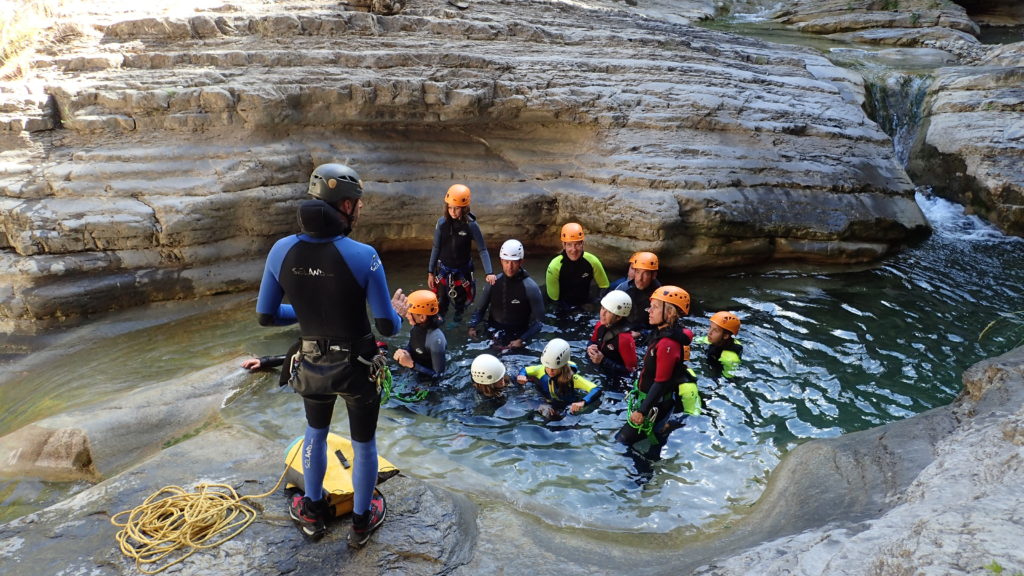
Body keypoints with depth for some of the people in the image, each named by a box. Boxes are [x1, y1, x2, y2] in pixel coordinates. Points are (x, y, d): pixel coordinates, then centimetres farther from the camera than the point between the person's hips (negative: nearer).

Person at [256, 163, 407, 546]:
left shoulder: (282, 251, -14)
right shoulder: (363, 256, -25)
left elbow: (266, 316, -5)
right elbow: (387, 327, -19)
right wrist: (398, 312, 4)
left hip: (312, 366, 3)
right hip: (358, 368, -3)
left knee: (315, 431, 31)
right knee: (364, 443, 20)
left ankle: (312, 513, 46)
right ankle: (362, 522, 38)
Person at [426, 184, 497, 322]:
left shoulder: (471, 225, -19)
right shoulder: (442, 223, -14)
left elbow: (482, 250, -17)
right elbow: (436, 248, -4)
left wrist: (489, 273, -28)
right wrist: (430, 272, -1)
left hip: (462, 269, -1)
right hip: (443, 269, 1)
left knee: (461, 297, 21)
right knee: (441, 298, 13)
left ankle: (458, 313, 53)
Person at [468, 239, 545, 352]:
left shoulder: (530, 287, -11)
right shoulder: (493, 283, 0)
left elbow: (538, 321, -8)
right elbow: (481, 309, 11)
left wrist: (522, 340, -19)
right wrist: (472, 326, -8)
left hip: (516, 340, -3)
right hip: (493, 337, 3)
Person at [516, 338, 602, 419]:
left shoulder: (572, 378, -34)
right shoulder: (542, 370, -23)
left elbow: (597, 390, -44)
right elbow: (524, 370, -3)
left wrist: (582, 402, -62)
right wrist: (521, 376, -28)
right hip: (547, 405, 4)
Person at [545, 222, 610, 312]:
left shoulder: (592, 261, -17)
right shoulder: (554, 267, -24)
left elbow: (604, 287, -2)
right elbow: (553, 298, -16)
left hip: (587, 304, 3)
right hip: (564, 309, -3)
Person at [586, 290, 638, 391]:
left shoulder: (625, 338, -27)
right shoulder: (600, 326, -6)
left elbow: (631, 370, -22)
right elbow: (593, 342, 16)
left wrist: (603, 361, -26)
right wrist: (590, 349, -9)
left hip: (614, 385, -6)